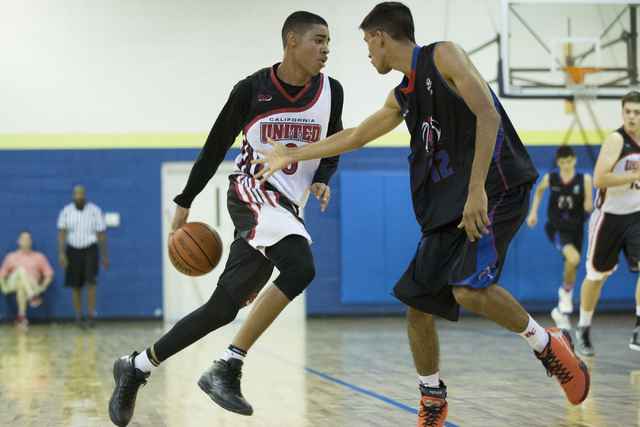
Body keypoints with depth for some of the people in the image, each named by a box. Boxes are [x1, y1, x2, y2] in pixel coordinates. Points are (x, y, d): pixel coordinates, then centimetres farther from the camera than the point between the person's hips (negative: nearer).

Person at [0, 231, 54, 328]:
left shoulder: (39, 257, 21)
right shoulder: (11, 257, 25)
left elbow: (49, 274, 15)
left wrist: (43, 286, -4)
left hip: (32, 285, 0)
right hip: (13, 283, 0)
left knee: (21, 286, -41)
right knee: (21, 269, -36)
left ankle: (21, 315, -50)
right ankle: (32, 297, -58)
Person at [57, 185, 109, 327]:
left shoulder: (95, 211, -1)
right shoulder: (66, 211, 2)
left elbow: (101, 234, 4)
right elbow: (62, 233, -1)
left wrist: (105, 255, 5)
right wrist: (61, 253, -13)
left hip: (90, 250, -2)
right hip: (73, 250, 2)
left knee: (90, 282, -17)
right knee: (75, 286, 6)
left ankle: (92, 315, -11)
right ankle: (78, 316, 18)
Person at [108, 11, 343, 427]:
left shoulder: (331, 92, 3)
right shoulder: (252, 89, -7)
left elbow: (331, 150, 17)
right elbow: (216, 147, 3)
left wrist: (322, 181, -5)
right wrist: (185, 202, 7)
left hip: (287, 209, 5)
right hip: (253, 193, -5)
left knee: (223, 308, 2)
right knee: (300, 267, -31)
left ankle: (136, 367, 17)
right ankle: (227, 368, -26)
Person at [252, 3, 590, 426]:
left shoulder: (443, 56, -7)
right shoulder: (402, 97, 18)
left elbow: (487, 114, -19)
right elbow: (354, 137, 32)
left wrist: (477, 189, -27)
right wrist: (294, 155, 37)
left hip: (497, 189, -9)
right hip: (449, 204, 9)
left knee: (469, 288, -26)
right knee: (418, 303, 3)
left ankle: (549, 344, -4)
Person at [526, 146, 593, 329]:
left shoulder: (584, 179, -7)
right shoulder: (550, 179, -5)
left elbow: (588, 206, -6)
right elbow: (539, 190, 17)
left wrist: (588, 205, -29)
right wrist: (533, 212, 12)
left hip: (576, 228, 2)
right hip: (557, 228, -2)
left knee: (571, 270, 10)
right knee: (573, 257, -30)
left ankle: (561, 311, 28)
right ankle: (566, 291, -5)